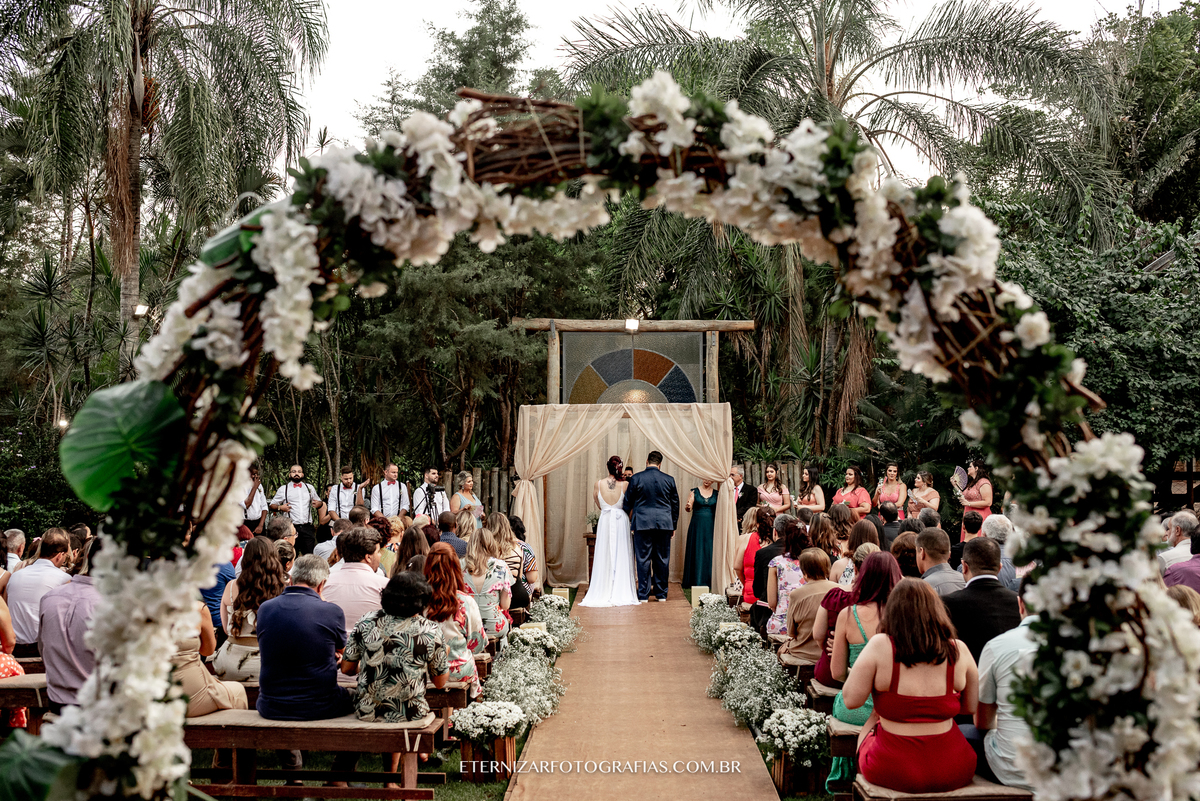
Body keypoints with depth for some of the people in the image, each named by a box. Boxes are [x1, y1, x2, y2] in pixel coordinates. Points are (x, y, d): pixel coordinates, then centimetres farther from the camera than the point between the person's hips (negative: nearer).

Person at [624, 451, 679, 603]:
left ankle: (643, 595, 3)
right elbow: (675, 505, 11)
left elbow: (628, 503, 3)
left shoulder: (636, 478, -3)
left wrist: (629, 520, 21)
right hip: (664, 524, 2)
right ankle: (661, 594, 13)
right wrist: (673, 526, 21)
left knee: (643, 559, 2)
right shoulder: (669, 480, 3)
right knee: (662, 559, 8)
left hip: (642, 523, -2)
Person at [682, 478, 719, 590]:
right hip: (697, 526, -1)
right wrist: (688, 506, -24)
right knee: (696, 552, -2)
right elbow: (688, 509, -2)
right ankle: (696, 581, 2)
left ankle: (708, 581, 4)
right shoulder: (694, 492, 3)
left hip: (710, 526, 1)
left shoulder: (716, 494, 8)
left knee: (709, 553, 0)